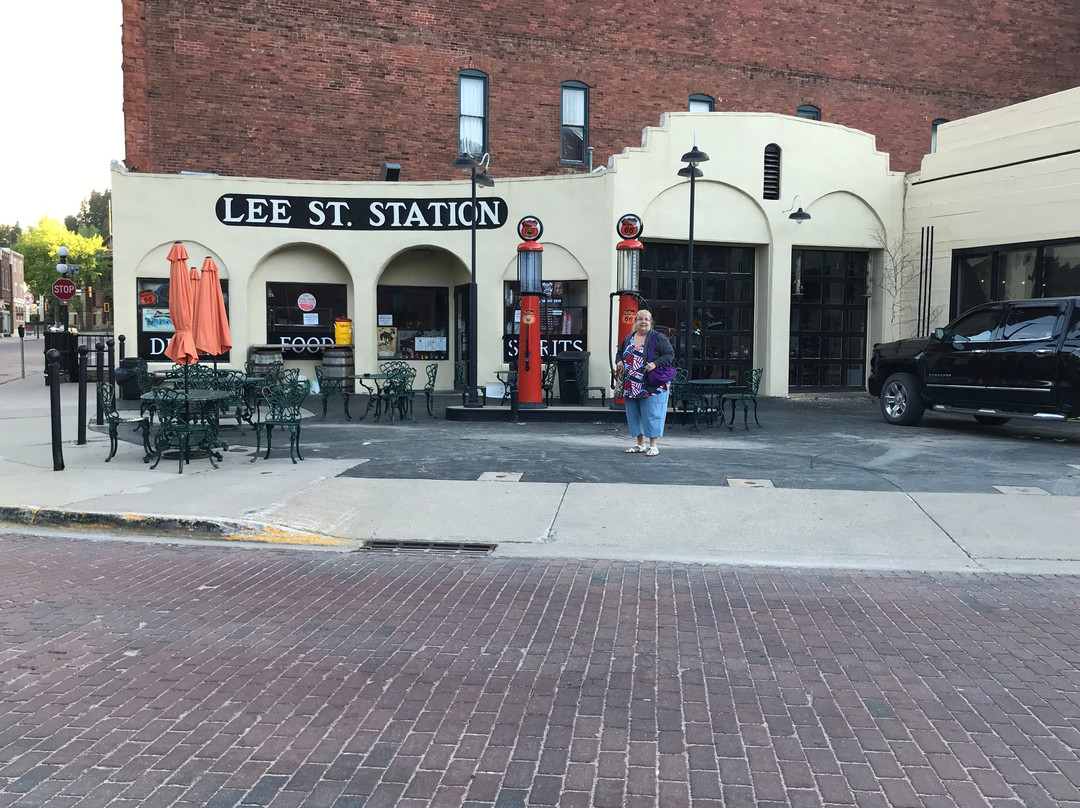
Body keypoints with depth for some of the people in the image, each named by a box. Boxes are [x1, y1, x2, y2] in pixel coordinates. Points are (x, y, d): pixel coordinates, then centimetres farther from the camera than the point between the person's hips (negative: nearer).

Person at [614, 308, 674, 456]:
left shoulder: (658, 338, -5)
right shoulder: (629, 338, 14)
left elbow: (670, 354, -10)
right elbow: (619, 352, 28)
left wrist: (655, 363, -22)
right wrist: (619, 361, 6)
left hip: (652, 386, -6)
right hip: (631, 387, 7)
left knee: (651, 414, -5)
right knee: (633, 414, 10)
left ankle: (653, 446, 3)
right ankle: (640, 445, 22)